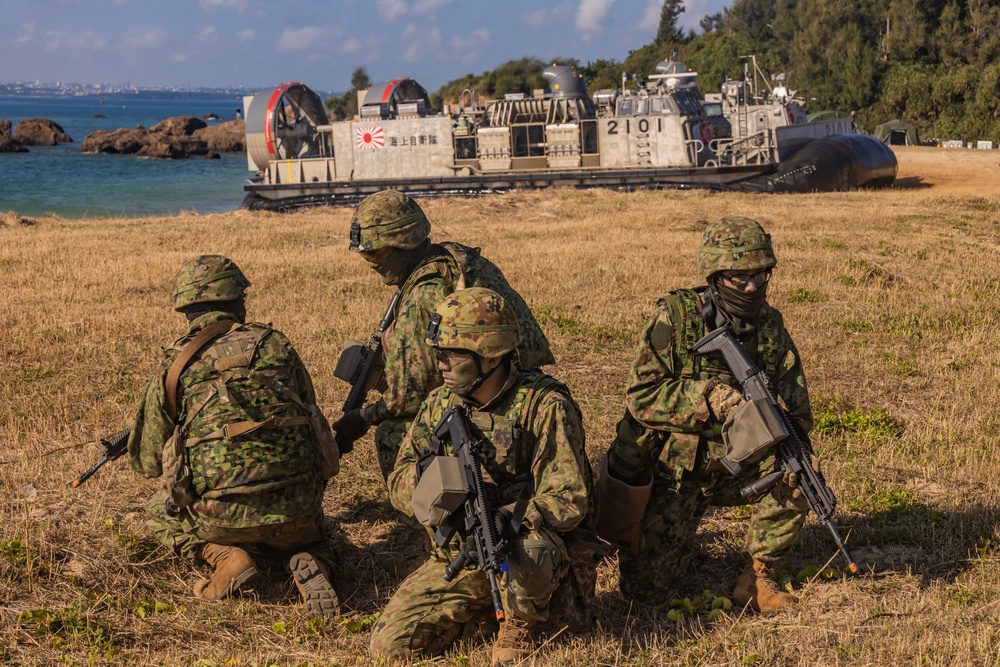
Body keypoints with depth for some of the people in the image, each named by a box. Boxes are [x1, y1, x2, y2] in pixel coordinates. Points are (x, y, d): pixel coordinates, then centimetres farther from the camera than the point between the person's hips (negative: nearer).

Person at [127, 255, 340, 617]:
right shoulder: (275, 344, 6)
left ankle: (226, 558, 2)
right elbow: (310, 414, 20)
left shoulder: (174, 366, 2)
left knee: (160, 511, 28)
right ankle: (309, 562, 2)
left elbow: (147, 461, 11)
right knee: (301, 529, 37)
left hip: (224, 514, -2)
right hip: (297, 507, 2)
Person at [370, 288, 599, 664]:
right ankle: (482, 607, 18)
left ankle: (520, 624, -6)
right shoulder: (440, 405, 3)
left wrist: (504, 520, -36)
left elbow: (568, 501, -19)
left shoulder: (544, 406, -15)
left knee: (526, 550, -41)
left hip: (526, 540, -5)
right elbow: (399, 485, 3)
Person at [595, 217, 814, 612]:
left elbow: (796, 408, -1)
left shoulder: (770, 327, -3)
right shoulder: (676, 318, -15)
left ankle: (757, 578, -6)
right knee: (647, 591, -6)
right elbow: (641, 396, -22)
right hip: (670, 472, -3)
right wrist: (711, 396, -32)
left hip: (734, 467, 3)